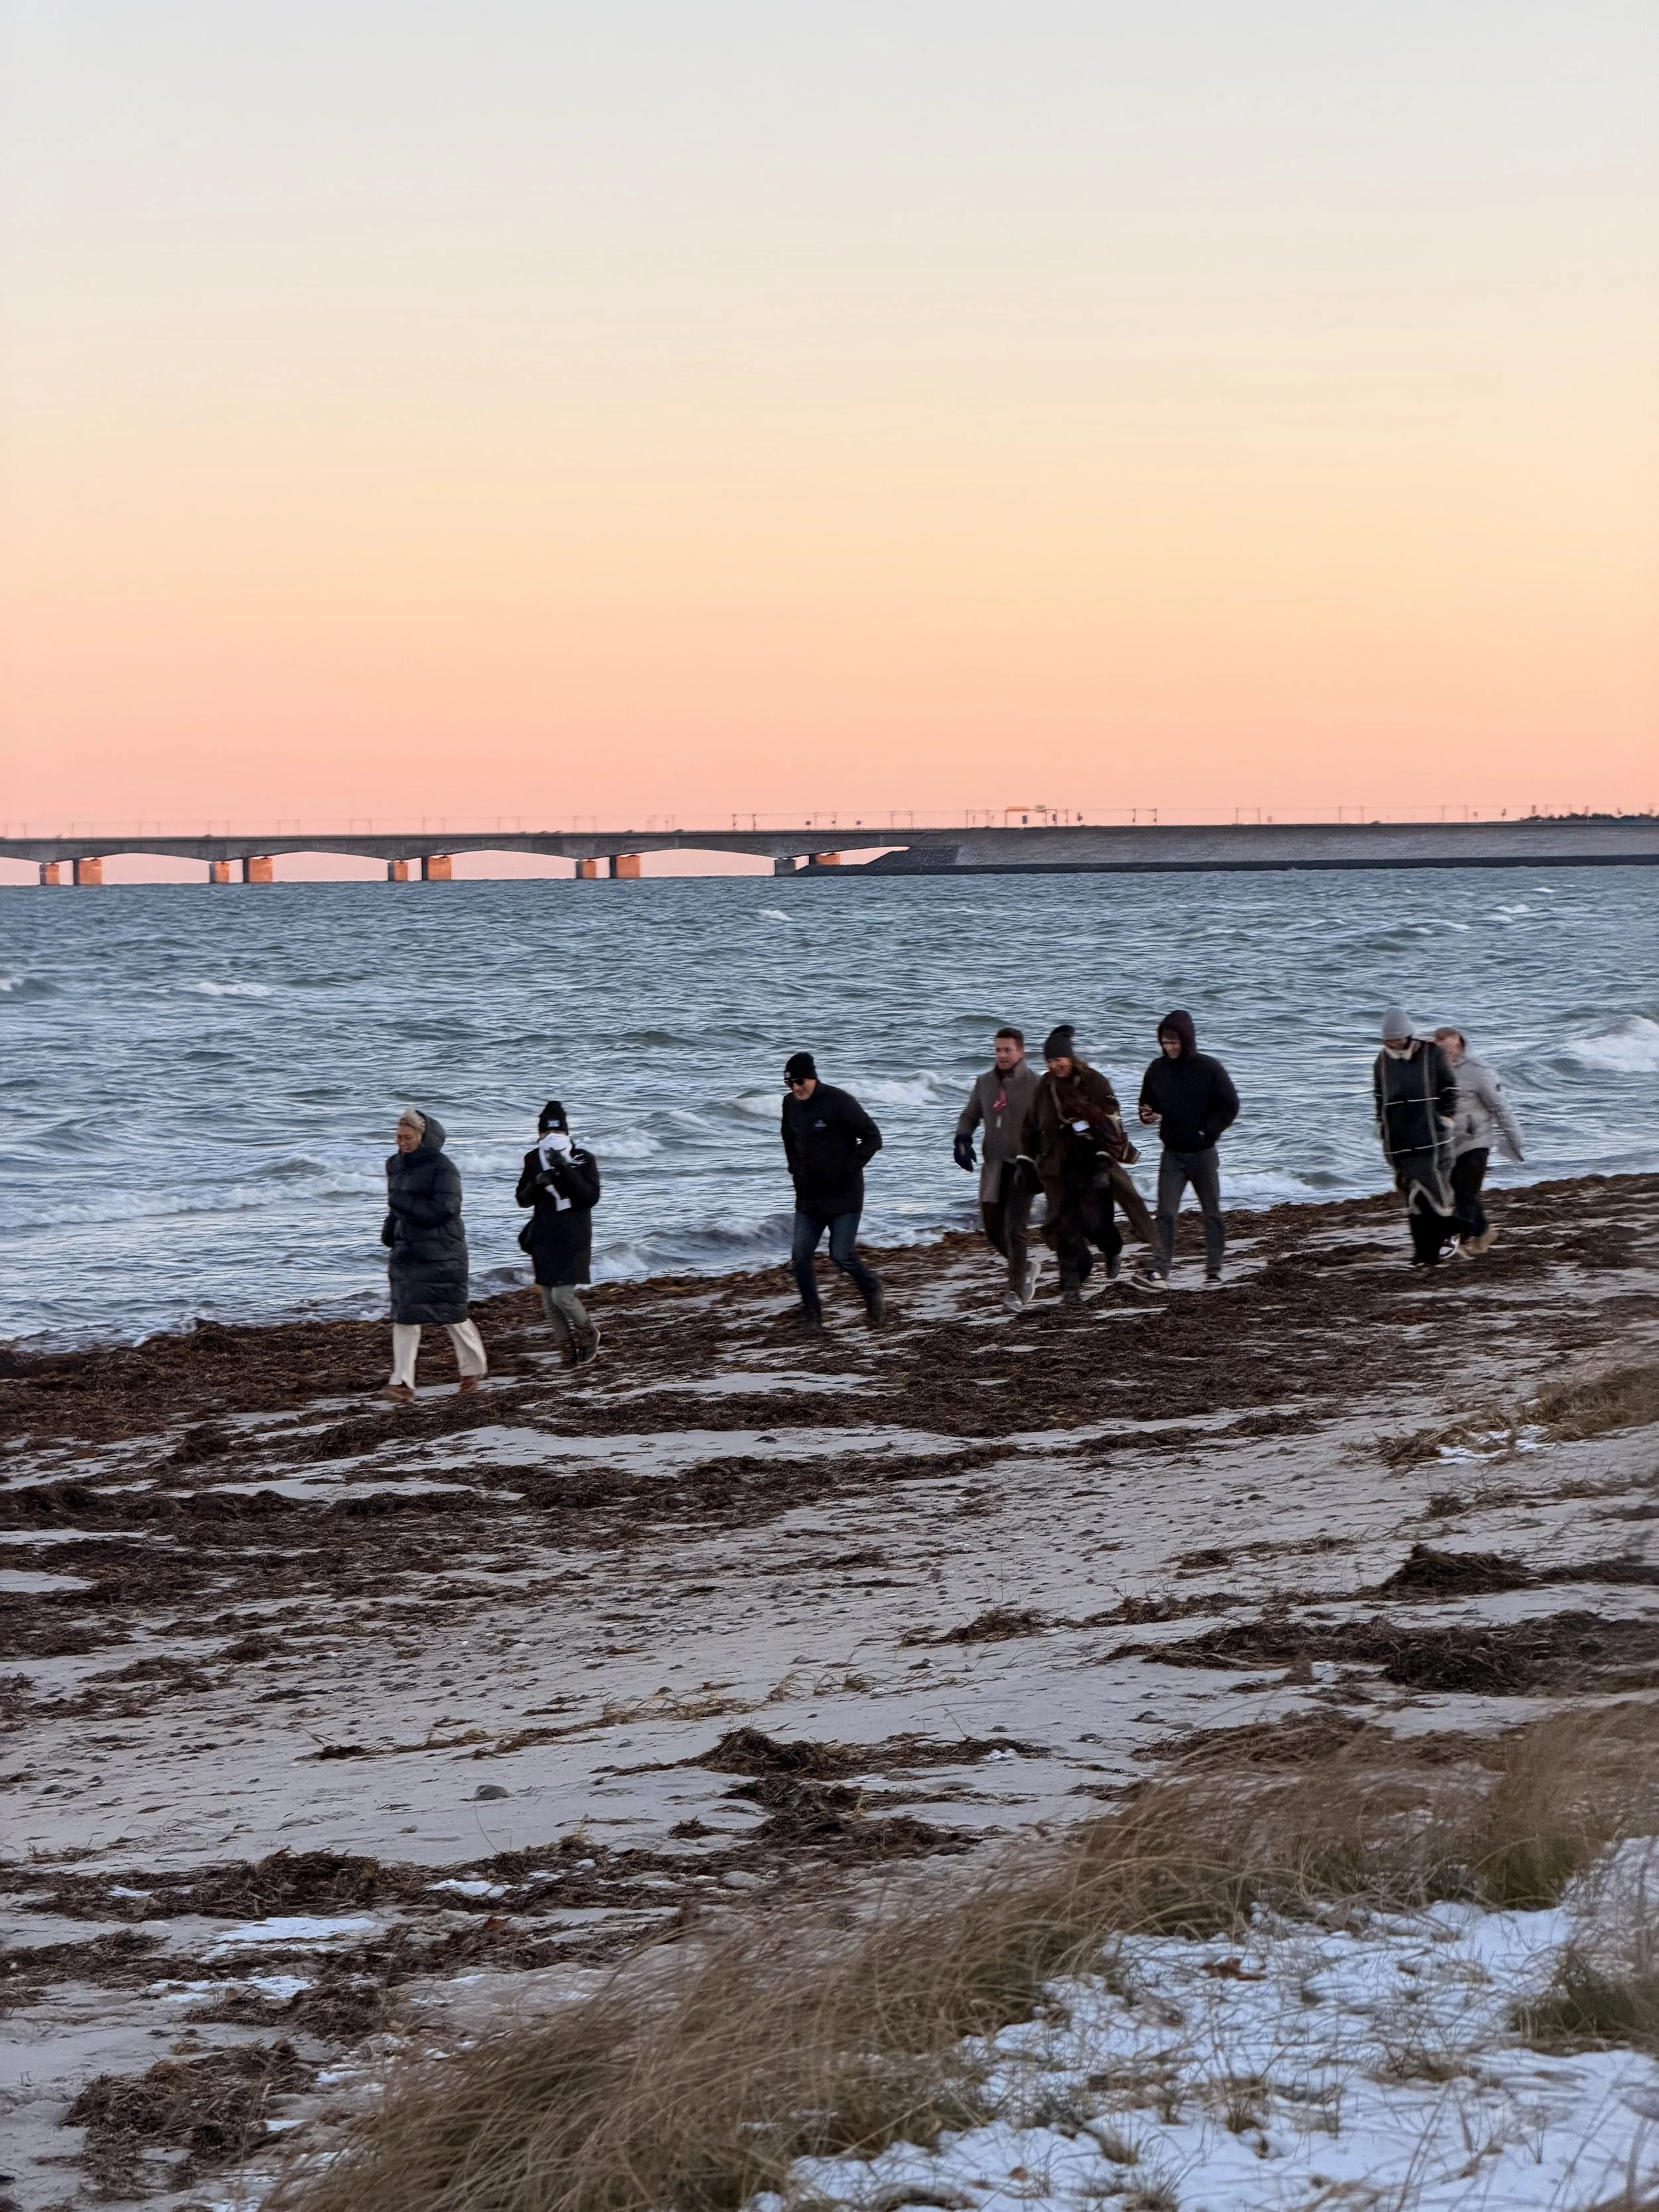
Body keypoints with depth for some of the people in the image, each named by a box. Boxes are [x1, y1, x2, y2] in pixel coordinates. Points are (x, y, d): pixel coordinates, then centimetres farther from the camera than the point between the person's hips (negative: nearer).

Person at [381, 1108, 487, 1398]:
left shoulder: (443, 1168, -13)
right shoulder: (396, 1165, 10)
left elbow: (445, 1209, -23)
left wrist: (404, 1203, -23)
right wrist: (390, 1230, 10)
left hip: (441, 1254, -6)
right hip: (406, 1252, 6)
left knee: (450, 1314, 3)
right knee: (404, 1316, -2)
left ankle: (473, 1367, 25)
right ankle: (402, 1381, -4)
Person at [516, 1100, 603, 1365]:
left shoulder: (584, 1160, -7)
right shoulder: (534, 1159, 4)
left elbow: (591, 1197, -18)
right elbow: (523, 1199, 6)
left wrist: (565, 1171, -27)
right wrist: (536, 1185, -17)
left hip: (574, 1240, -4)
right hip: (545, 1241, 4)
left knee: (562, 1296, -14)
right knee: (549, 1302, 4)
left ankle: (588, 1333, 14)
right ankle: (568, 1350, 18)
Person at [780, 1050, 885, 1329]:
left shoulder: (839, 1102, -16)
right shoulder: (790, 1104, 4)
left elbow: (873, 1138, -14)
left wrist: (848, 1170, -18)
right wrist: (795, 1169, 13)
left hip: (843, 1196, -6)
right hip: (808, 1197, 6)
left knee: (842, 1256, -8)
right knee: (800, 1257, -1)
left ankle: (871, 1288, 21)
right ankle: (811, 1313, 12)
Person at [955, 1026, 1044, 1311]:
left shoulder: (1034, 1084, -9)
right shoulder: (984, 1083, 8)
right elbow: (970, 1116, 19)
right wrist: (963, 1139, -1)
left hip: (1022, 1167, -6)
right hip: (993, 1167, 6)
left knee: (1016, 1229, -10)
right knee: (993, 1230, 9)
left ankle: (1016, 1290, -1)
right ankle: (1028, 1262, 34)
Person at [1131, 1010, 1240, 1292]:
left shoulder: (1209, 1068, -9)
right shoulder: (1157, 1070, 0)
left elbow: (1230, 1106, -6)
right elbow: (1148, 1104, 13)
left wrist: (1208, 1131, -15)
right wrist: (1148, 1116, -10)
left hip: (1203, 1153, -2)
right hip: (1172, 1153, 2)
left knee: (1212, 1212, 8)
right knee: (1165, 1213, -6)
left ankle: (1214, 1269, 17)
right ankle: (1159, 1272, -13)